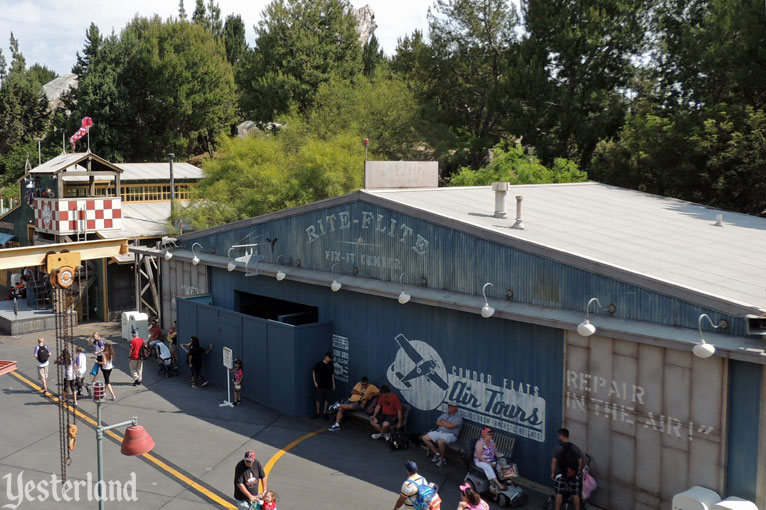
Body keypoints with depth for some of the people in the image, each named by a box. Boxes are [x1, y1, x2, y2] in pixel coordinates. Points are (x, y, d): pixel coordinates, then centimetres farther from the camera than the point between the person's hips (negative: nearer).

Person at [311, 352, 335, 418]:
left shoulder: (331, 365, 2)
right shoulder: (319, 364, -9)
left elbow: (332, 374, 11)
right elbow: (314, 372, 1)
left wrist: (333, 384, 9)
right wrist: (315, 382, -4)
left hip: (328, 385, 3)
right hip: (320, 385, -3)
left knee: (327, 399, 9)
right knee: (319, 399, 0)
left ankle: (324, 412, 19)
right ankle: (317, 413, 14)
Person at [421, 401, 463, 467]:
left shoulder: (458, 417, -5)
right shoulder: (444, 414, 18)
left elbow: (450, 426, -19)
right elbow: (438, 423, 7)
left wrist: (443, 422, -1)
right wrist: (446, 424, -7)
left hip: (450, 434, -8)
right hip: (439, 432, 8)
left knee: (440, 442, -39)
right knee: (425, 438, -5)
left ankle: (443, 459, -13)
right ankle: (437, 454, 4)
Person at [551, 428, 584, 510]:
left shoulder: (558, 447, -12)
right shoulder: (575, 448, 1)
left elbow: (554, 462, -12)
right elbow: (580, 461, 3)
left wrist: (552, 473, -2)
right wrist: (578, 472, 15)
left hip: (561, 474, -3)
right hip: (574, 475, 3)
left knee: (559, 493, 9)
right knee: (575, 494, 11)